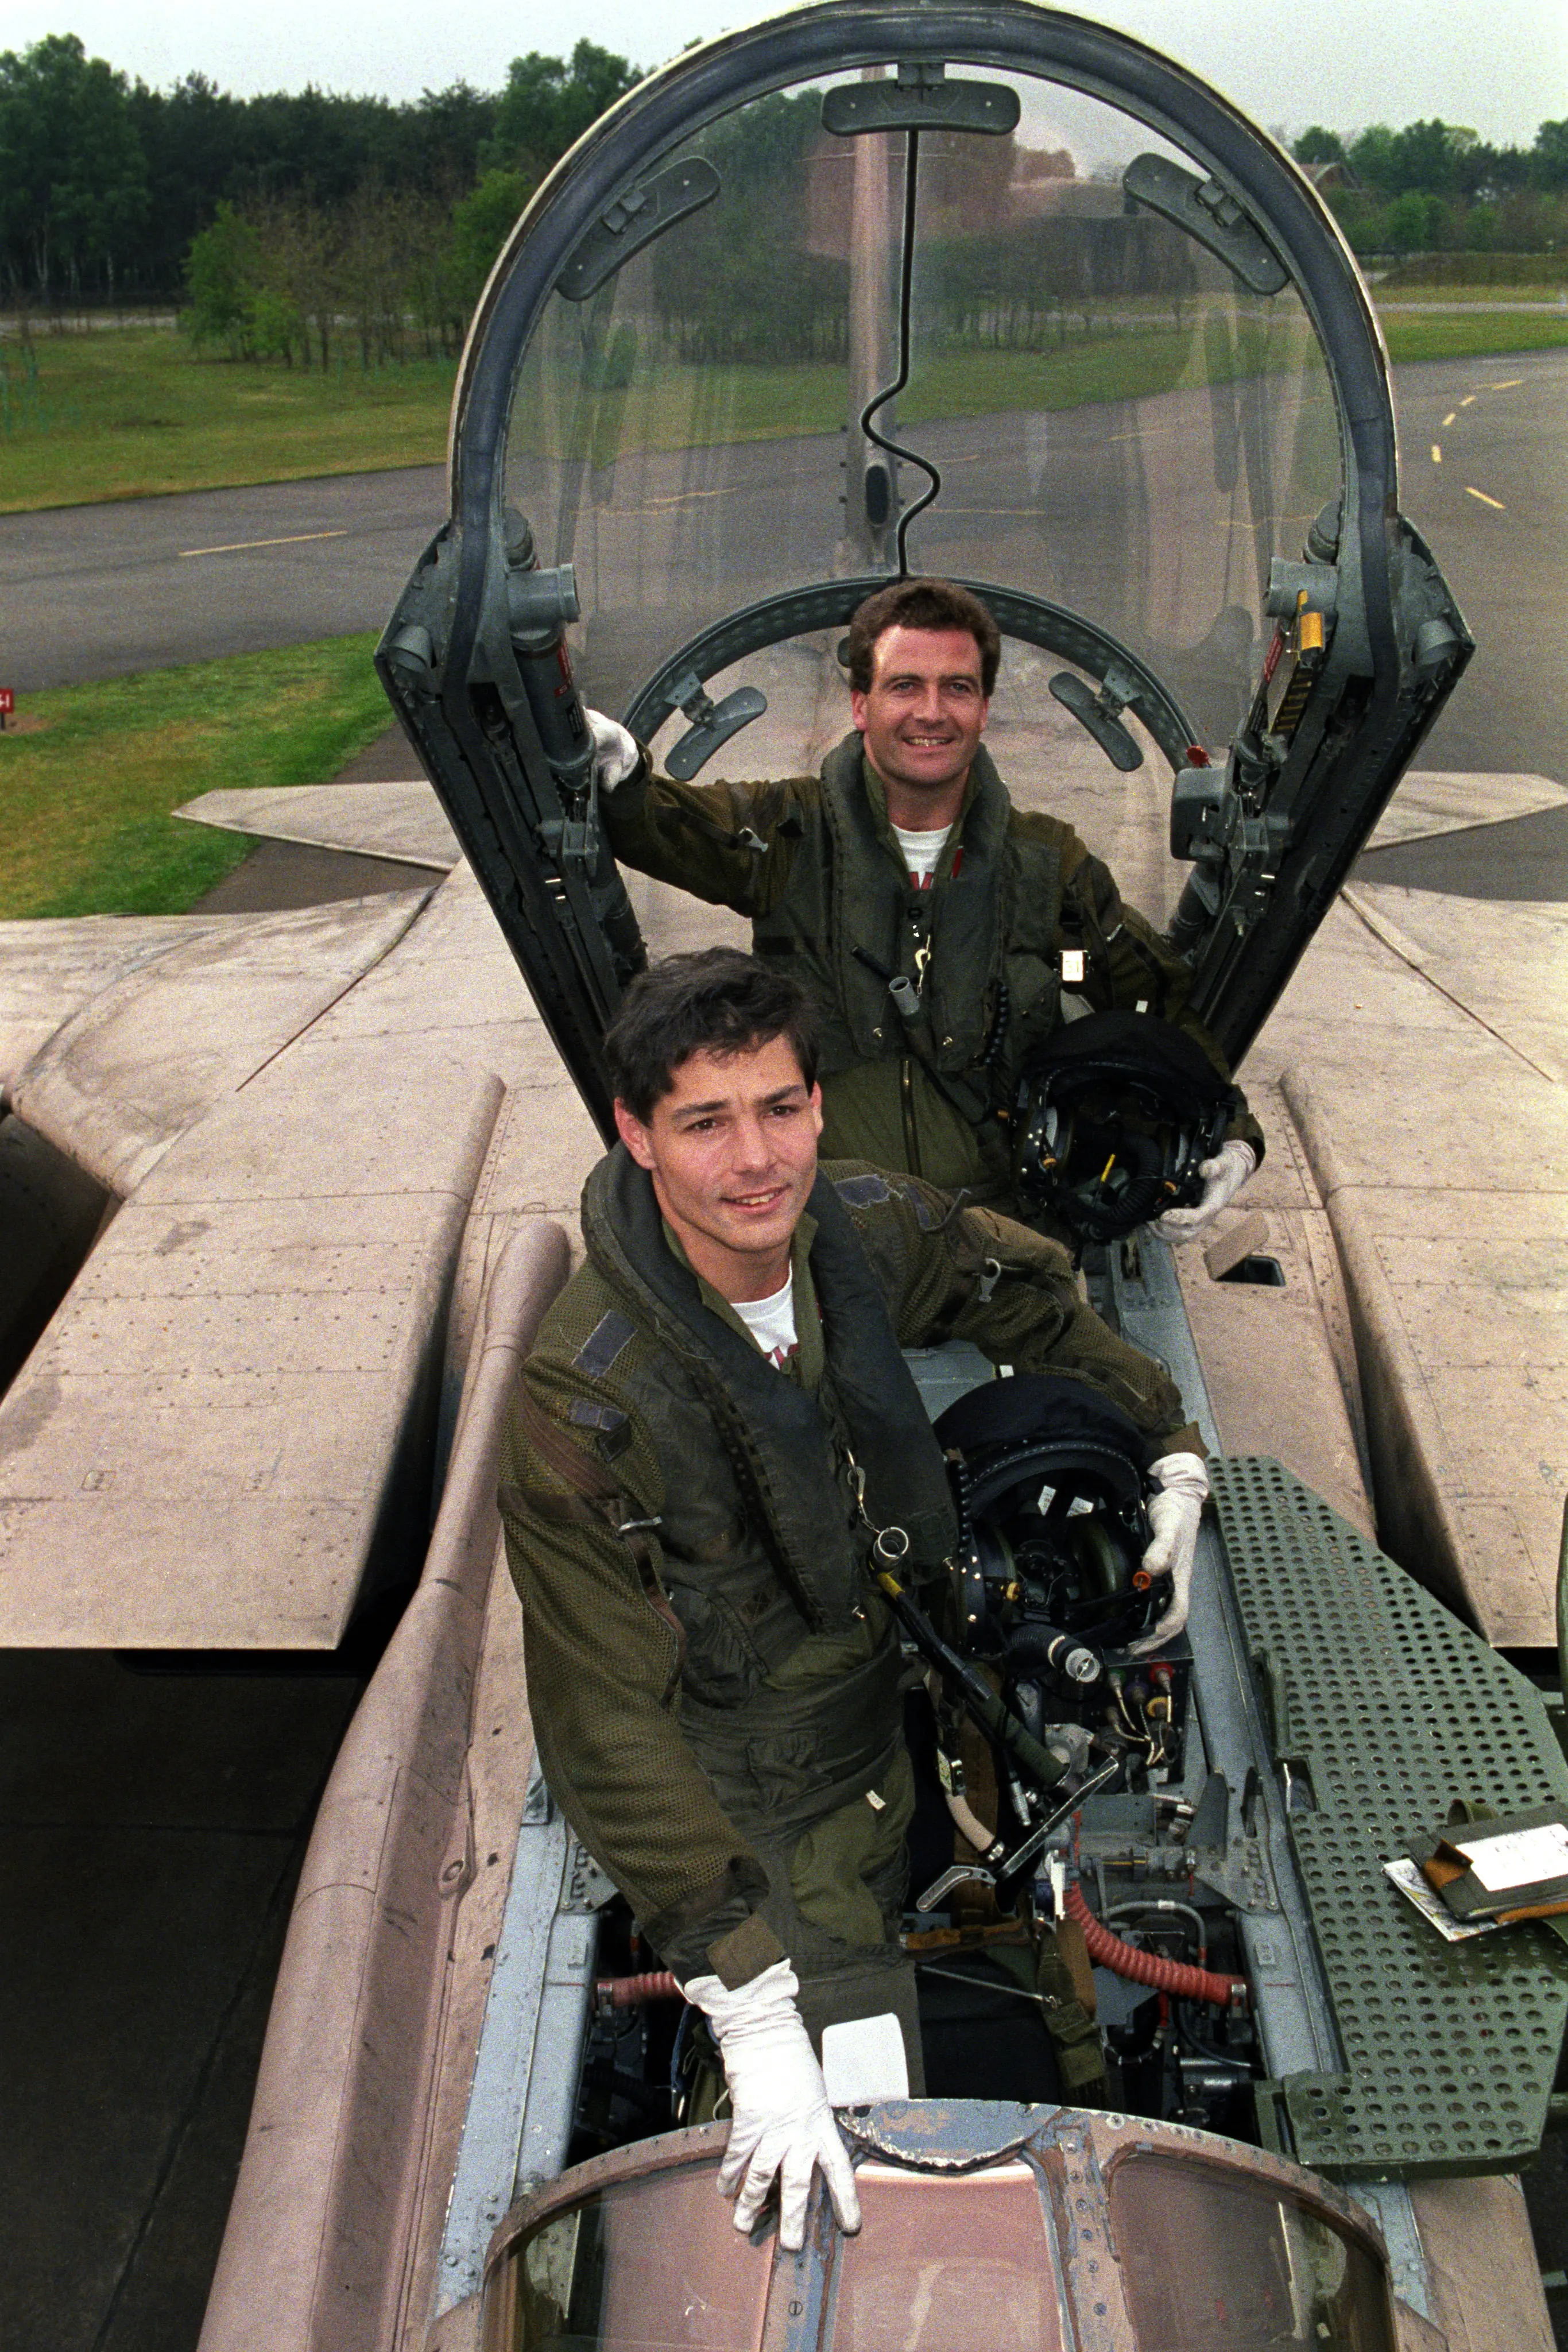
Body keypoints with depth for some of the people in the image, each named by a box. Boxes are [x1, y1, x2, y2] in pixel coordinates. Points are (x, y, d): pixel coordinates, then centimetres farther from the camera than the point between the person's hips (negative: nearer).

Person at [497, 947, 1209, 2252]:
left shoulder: (869, 1228, -19)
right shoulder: (580, 1403, -35)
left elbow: (1038, 1297, 4)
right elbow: (612, 1727, -31)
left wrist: (1169, 1450, 4)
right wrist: (753, 2020, -33)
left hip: (877, 1715, 6)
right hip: (741, 1791, -5)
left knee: (875, 1936, 29)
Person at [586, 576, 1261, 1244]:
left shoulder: (1049, 864, 6)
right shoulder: (789, 833, 2)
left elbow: (1161, 1001, 15)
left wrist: (1229, 1135, 2)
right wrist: (615, 767, -26)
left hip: (998, 1219, 2)